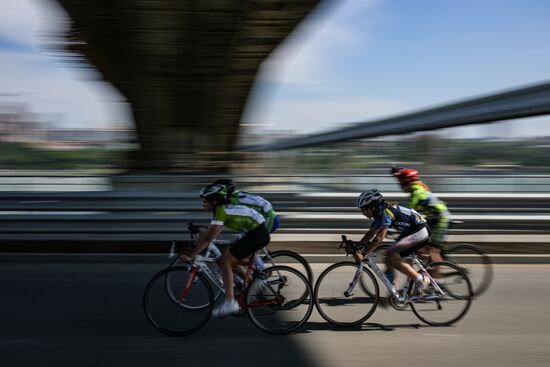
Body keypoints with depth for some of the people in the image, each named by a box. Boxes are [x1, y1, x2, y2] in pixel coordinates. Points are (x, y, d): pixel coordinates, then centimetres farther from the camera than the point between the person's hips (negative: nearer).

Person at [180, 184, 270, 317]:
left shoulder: (221, 211, -15)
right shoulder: (223, 208, 13)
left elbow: (209, 238, -21)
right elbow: (207, 233, 18)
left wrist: (191, 255, -18)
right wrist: (191, 248, 15)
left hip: (257, 234, -10)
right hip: (258, 232, 10)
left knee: (225, 261, -9)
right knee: (230, 261, 16)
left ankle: (229, 302, -9)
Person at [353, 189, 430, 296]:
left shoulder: (386, 212, -22)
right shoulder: (380, 213, 7)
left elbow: (379, 237, -31)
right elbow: (370, 233, 13)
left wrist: (363, 253, -33)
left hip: (420, 232, -10)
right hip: (410, 232, 10)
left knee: (392, 256, -18)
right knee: (389, 258, 3)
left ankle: (420, 279, -10)